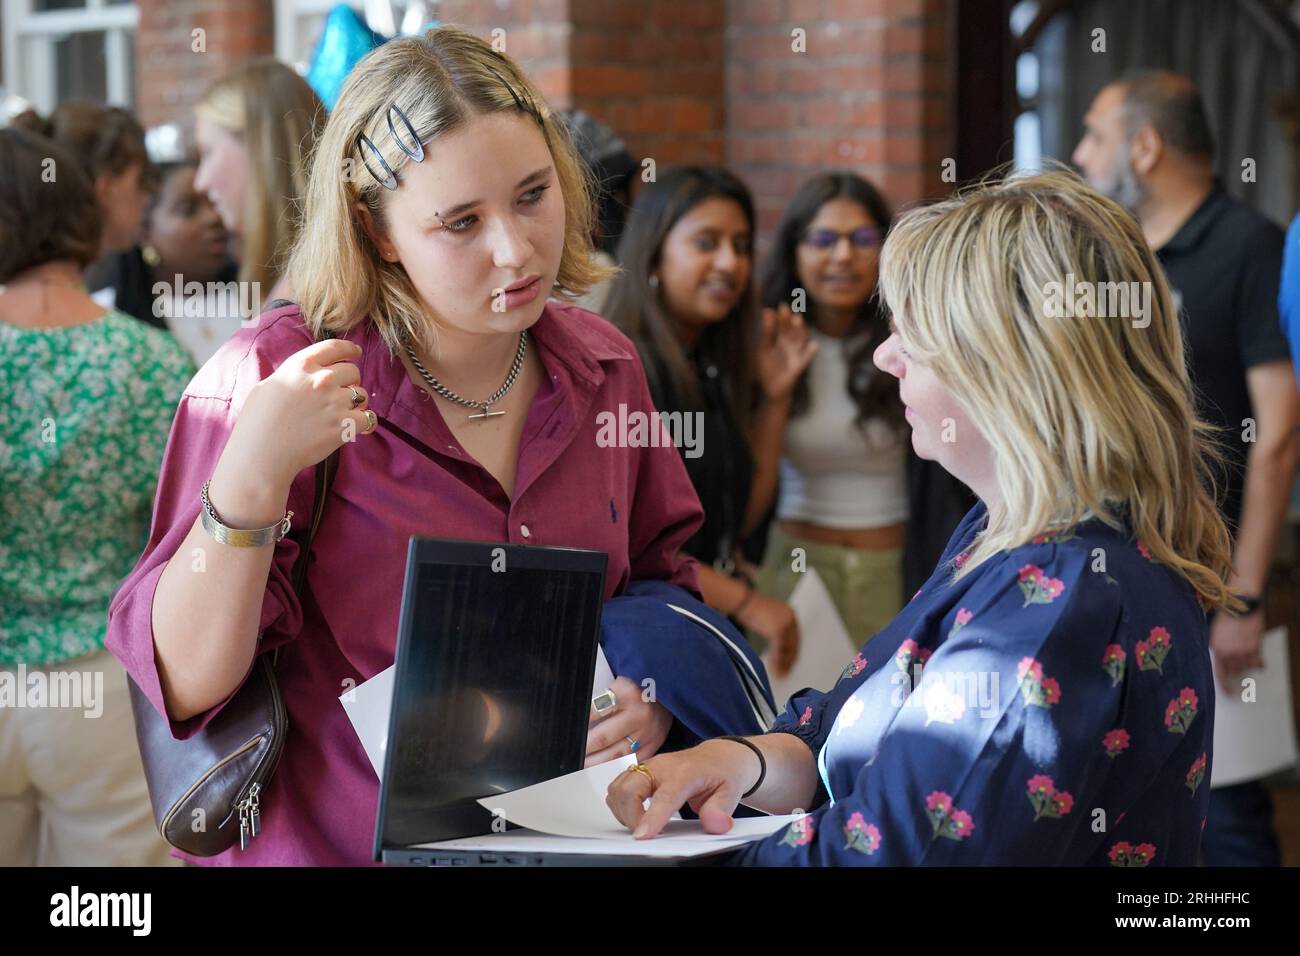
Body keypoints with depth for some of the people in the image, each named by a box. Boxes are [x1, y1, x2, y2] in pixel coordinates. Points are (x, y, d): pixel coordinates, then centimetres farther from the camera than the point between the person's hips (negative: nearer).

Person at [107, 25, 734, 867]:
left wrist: (658, 690, -1)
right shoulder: (277, 381, -11)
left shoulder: (603, 368, 4)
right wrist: (251, 479, -26)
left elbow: (662, 579, 19)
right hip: (340, 845, -3)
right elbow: (184, 684, -13)